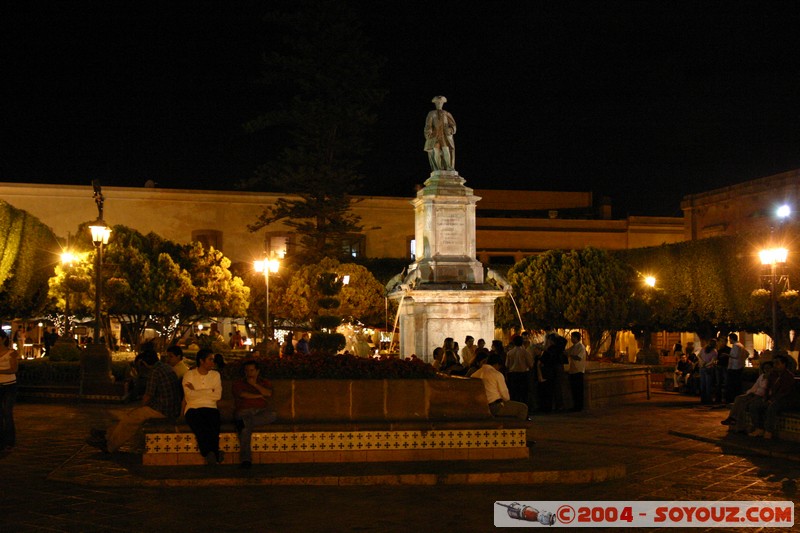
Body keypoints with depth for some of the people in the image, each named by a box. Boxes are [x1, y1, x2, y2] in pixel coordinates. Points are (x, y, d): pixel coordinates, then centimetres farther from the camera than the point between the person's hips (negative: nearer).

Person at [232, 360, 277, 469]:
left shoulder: (265, 383, 25)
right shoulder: (238, 383, 22)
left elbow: (268, 393, 3)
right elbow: (242, 394, 1)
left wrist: (254, 384, 7)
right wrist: (259, 396, 4)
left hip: (262, 412, 2)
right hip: (244, 411, -2)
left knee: (272, 415, -36)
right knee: (245, 428, -37)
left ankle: (244, 422, -45)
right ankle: (246, 459, -46)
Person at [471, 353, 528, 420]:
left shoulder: (475, 374, 7)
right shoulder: (497, 374, -11)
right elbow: (505, 395, -10)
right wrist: (507, 400, 12)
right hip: (495, 408, -8)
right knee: (523, 408, 4)